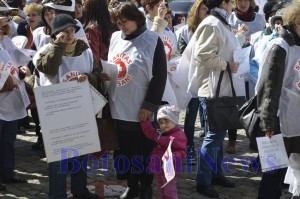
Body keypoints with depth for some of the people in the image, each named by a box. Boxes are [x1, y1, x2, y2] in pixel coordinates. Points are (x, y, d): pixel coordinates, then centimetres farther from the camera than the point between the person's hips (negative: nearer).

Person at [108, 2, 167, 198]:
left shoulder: (152, 40, -6)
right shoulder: (114, 38, 7)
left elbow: (159, 76, -10)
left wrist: (150, 105, -14)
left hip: (141, 110, -4)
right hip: (119, 108, 5)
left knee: (144, 152, 8)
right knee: (127, 151, 14)